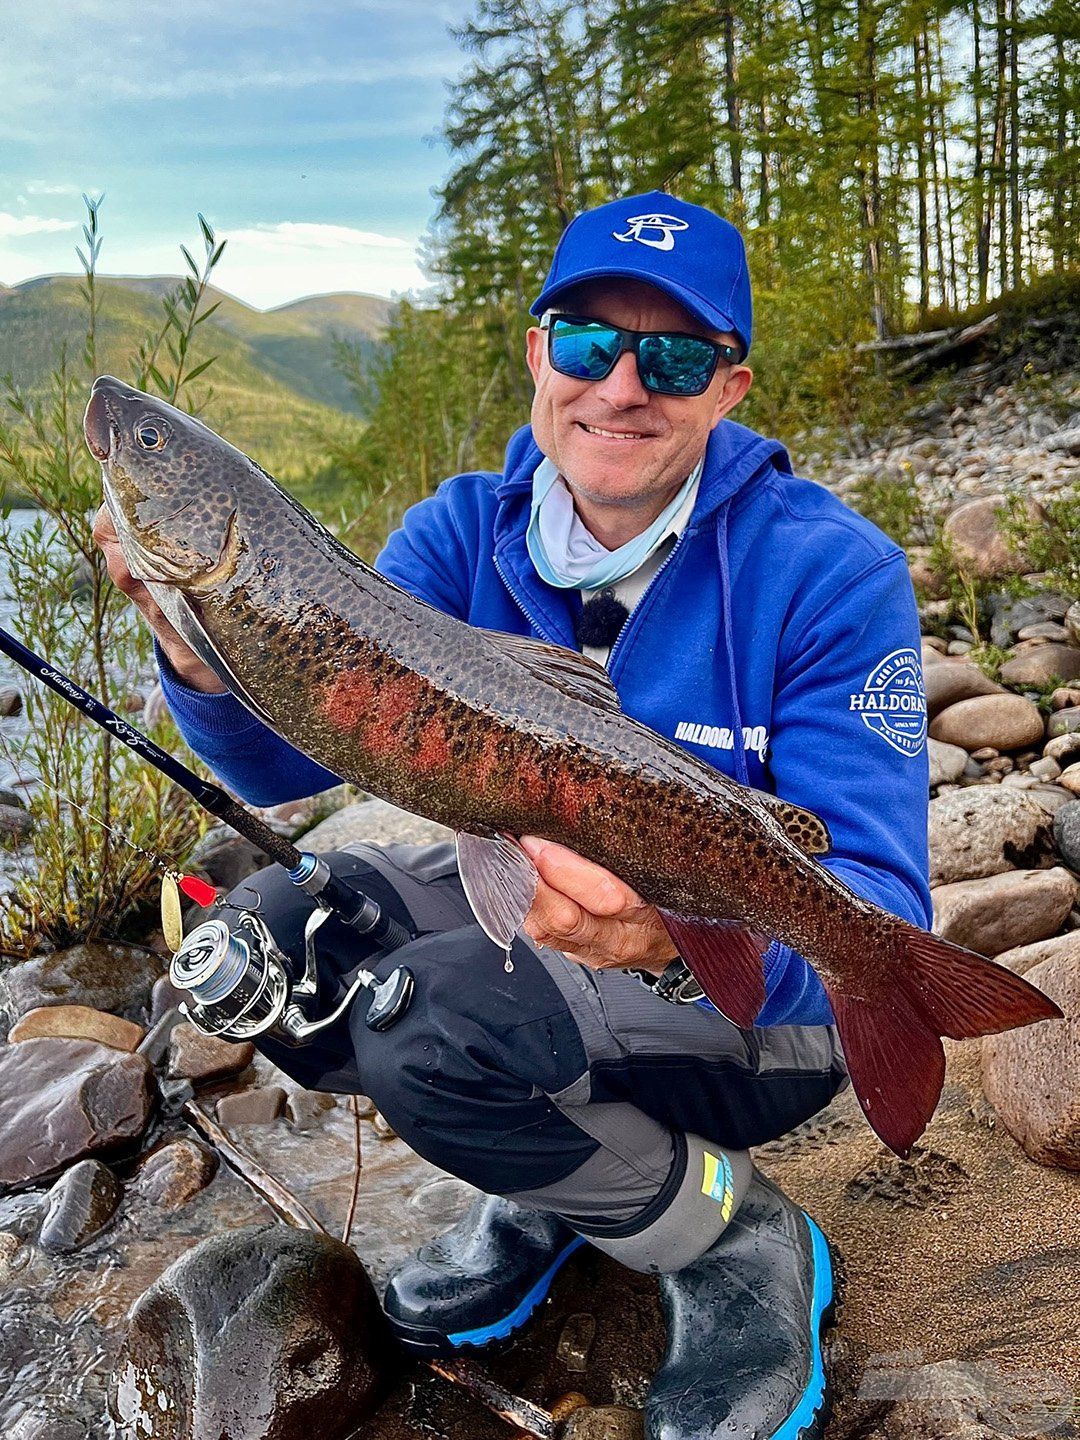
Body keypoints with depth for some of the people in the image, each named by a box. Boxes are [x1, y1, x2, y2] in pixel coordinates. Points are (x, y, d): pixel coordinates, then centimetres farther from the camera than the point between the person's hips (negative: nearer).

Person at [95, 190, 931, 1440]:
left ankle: (744, 1247, -2)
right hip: (521, 920, 5)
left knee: (437, 1014, -30)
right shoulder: (465, 534, -6)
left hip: (759, 996, -5)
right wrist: (211, 660, -36)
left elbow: (881, 914, -26)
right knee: (267, 928, -14)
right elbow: (310, 761, -15)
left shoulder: (829, 572, -20)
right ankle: (559, 1170, 9)